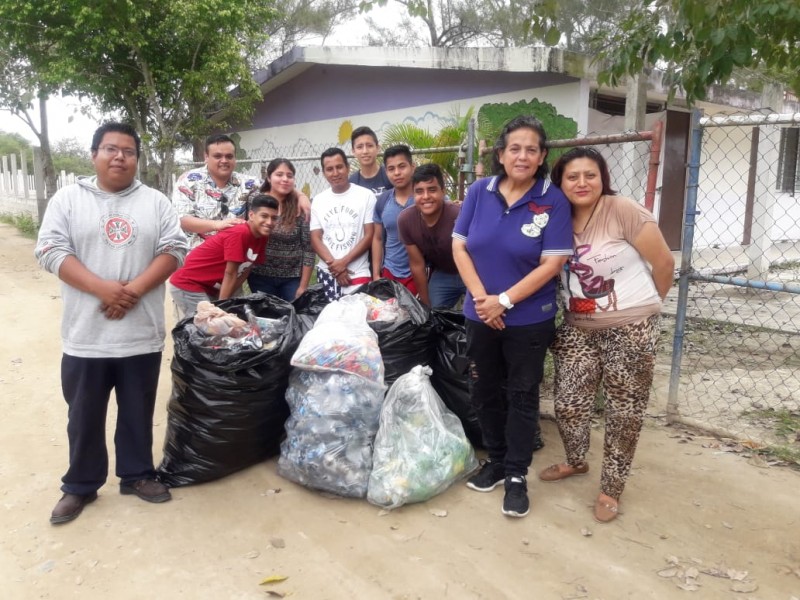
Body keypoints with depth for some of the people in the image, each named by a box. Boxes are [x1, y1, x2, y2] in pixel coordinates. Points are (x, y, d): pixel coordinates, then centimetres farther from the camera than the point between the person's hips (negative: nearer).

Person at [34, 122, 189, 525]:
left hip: (141, 333, 1)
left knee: (138, 412, 13)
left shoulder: (156, 202, 6)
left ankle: (137, 475, 30)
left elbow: (174, 250, -2)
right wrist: (103, 288, -18)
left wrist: (134, 289, -15)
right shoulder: (68, 198, 3)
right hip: (85, 334, 0)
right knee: (84, 415, 11)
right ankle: (80, 486, 28)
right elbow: (51, 250, -5)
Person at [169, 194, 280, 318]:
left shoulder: (262, 237, 0)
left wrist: (224, 301, 2)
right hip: (188, 285, -8)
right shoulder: (239, 233, -24)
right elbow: (230, 274, -20)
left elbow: (244, 271, 5)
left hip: (211, 288, 8)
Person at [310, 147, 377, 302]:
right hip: (326, 273, 3)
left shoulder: (366, 196, -2)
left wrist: (343, 262, -11)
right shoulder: (318, 201, 8)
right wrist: (334, 265, -9)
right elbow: (315, 239, 6)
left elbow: (369, 235, -5)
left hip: (357, 273, -3)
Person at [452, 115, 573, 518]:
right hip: (480, 315, 4)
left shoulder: (553, 201, -10)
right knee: (484, 391, 15)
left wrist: (504, 301, -17)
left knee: (522, 396, 8)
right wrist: (481, 297, -12)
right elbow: (459, 247, -1)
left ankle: (517, 475, 22)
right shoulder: (479, 192, -2)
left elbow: (553, 263, -14)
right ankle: (496, 460, 34)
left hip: (529, 318, -3)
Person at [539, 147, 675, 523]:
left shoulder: (623, 211, -14)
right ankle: (575, 462, 35)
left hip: (630, 330, -4)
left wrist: (645, 304, 4)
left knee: (624, 411, 7)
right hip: (578, 329, 5)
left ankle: (611, 489, 23)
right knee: (568, 404, 7)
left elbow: (664, 262, -9)